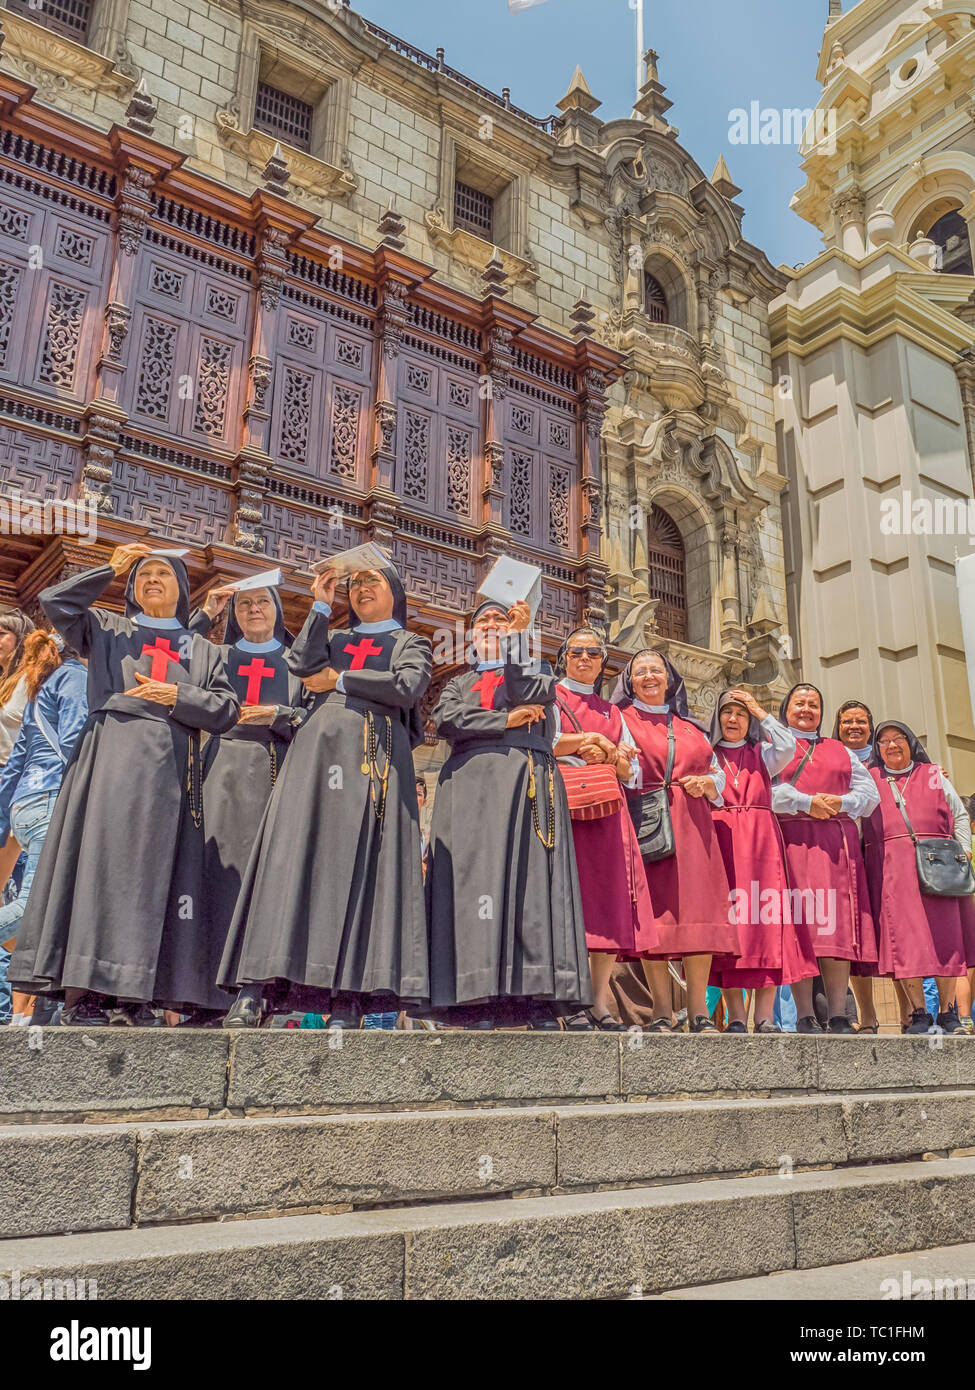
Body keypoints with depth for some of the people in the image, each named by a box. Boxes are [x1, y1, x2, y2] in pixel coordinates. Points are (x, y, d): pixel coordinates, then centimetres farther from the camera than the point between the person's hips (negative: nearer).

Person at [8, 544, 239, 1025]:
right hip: (110, 759, -1)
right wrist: (111, 568, 9)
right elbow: (55, 601, 6)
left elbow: (225, 710, 12)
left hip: (168, 769, 2)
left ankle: (137, 995, -3)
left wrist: (177, 696, -3)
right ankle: (81, 992, -12)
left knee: (153, 873, -4)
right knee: (99, 862, -11)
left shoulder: (202, 650, 23)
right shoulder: (106, 630, 22)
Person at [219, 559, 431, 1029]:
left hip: (376, 753, -2)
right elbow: (302, 663, 6)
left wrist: (339, 680, 2)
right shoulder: (334, 637, 28)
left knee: (360, 864, -10)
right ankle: (257, 989, -15)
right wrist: (321, 605, 10)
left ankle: (347, 995, -13)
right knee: (295, 854, -10)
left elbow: (407, 687, -3)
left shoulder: (411, 644, 19)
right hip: (319, 745, 2)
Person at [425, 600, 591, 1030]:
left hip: (528, 784, -1)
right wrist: (505, 721, -3)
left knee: (532, 884, -13)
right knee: (476, 883, -12)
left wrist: (517, 638, 2)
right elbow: (446, 720, 5)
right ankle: (479, 1011, -16)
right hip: (472, 785, 2)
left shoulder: (536, 674, 22)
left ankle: (542, 1010, -18)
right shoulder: (460, 683, 27)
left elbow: (524, 693, -3)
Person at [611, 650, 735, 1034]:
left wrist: (705, 783, -1)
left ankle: (698, 1008, 0)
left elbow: (717, 776, 21)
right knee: (653, 911, -8)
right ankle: (661, 1010, -4)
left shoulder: (692, 728, 23)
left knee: (698, 911, -5)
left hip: (692, 826, 3)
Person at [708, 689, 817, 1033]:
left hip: (761, 841, 2)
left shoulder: (761, 754, 20)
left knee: (767, 921, -8)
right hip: (722, 839, -1)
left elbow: (788, 747, -1)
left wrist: (761, 713, 4)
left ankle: (765, 1017, -7)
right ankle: (736, 1018, -8)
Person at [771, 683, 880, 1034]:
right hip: (793, 839, -3)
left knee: (838, 923, -5)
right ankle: (806, 1016, -10)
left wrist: (840, 802, -5)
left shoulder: (840, 751, 25)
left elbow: (870, 792, 15)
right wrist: (805, 802, -12)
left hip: (838, 842, 3)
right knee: (800, 921, -11)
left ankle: (838, 1016, -3)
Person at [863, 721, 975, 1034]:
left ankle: (948, 1012, 5)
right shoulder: (869, 779, 15)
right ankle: (919, 1012, -3)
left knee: (945, 934, -3)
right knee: (902, 935, -8)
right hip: (890, 866, -1)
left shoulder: (933, 775, 18)